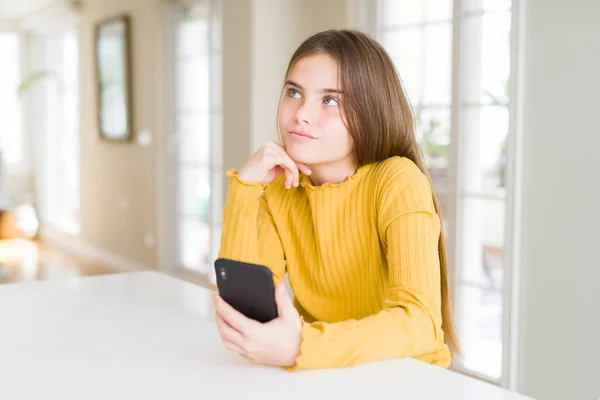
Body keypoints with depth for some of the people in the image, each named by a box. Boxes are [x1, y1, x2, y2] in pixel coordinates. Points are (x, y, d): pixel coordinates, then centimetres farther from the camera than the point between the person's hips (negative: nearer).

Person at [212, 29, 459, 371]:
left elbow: (419, 322, -27)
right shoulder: (279, 190, 0)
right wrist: (245, 187, -16)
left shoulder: (398, 181, -16)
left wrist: (299, 347, -39)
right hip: (322, 374, 4)